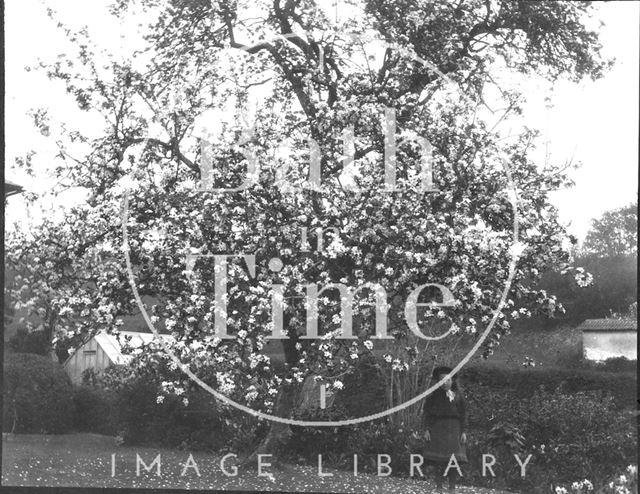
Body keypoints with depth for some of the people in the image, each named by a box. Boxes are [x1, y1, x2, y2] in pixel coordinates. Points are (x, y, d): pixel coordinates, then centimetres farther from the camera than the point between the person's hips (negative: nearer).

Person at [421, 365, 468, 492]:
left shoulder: (457, 395, 8)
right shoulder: (434, 395, 2)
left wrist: (463, 431, 4)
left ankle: (452, 487, 7)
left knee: (453, 459, 0)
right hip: (437, 428, -2)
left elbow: (463, 413, 10)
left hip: (454, 429, 2)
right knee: (439, 461, -5)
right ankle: (439, 486, 0)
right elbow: (426, 412, 2)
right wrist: (426, 429, -6)